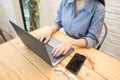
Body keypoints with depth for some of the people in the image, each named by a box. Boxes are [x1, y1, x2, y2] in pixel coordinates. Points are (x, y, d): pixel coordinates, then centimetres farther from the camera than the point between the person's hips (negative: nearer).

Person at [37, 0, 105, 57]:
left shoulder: (98, 9, -20)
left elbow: (93, 39, -20)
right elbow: (58, 23, 3)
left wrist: (71, 42, -37)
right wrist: (49, 32, -17)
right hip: (65, 41, 4)